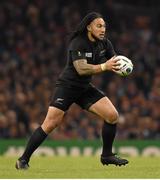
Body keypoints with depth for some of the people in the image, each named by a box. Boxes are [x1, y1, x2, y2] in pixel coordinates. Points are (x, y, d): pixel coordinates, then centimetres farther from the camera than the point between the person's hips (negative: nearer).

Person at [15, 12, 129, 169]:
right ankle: (23, 159, -4)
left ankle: (107, 155, 9)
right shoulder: (77, 43, -21)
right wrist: (103, 67, -41)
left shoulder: (104, 43, -1)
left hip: (85, 88, 6)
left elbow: (116, 63, 2)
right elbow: (81, 69, -32)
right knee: (50, 124, -15)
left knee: (112, 115, -6)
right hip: (67, 86, -6)